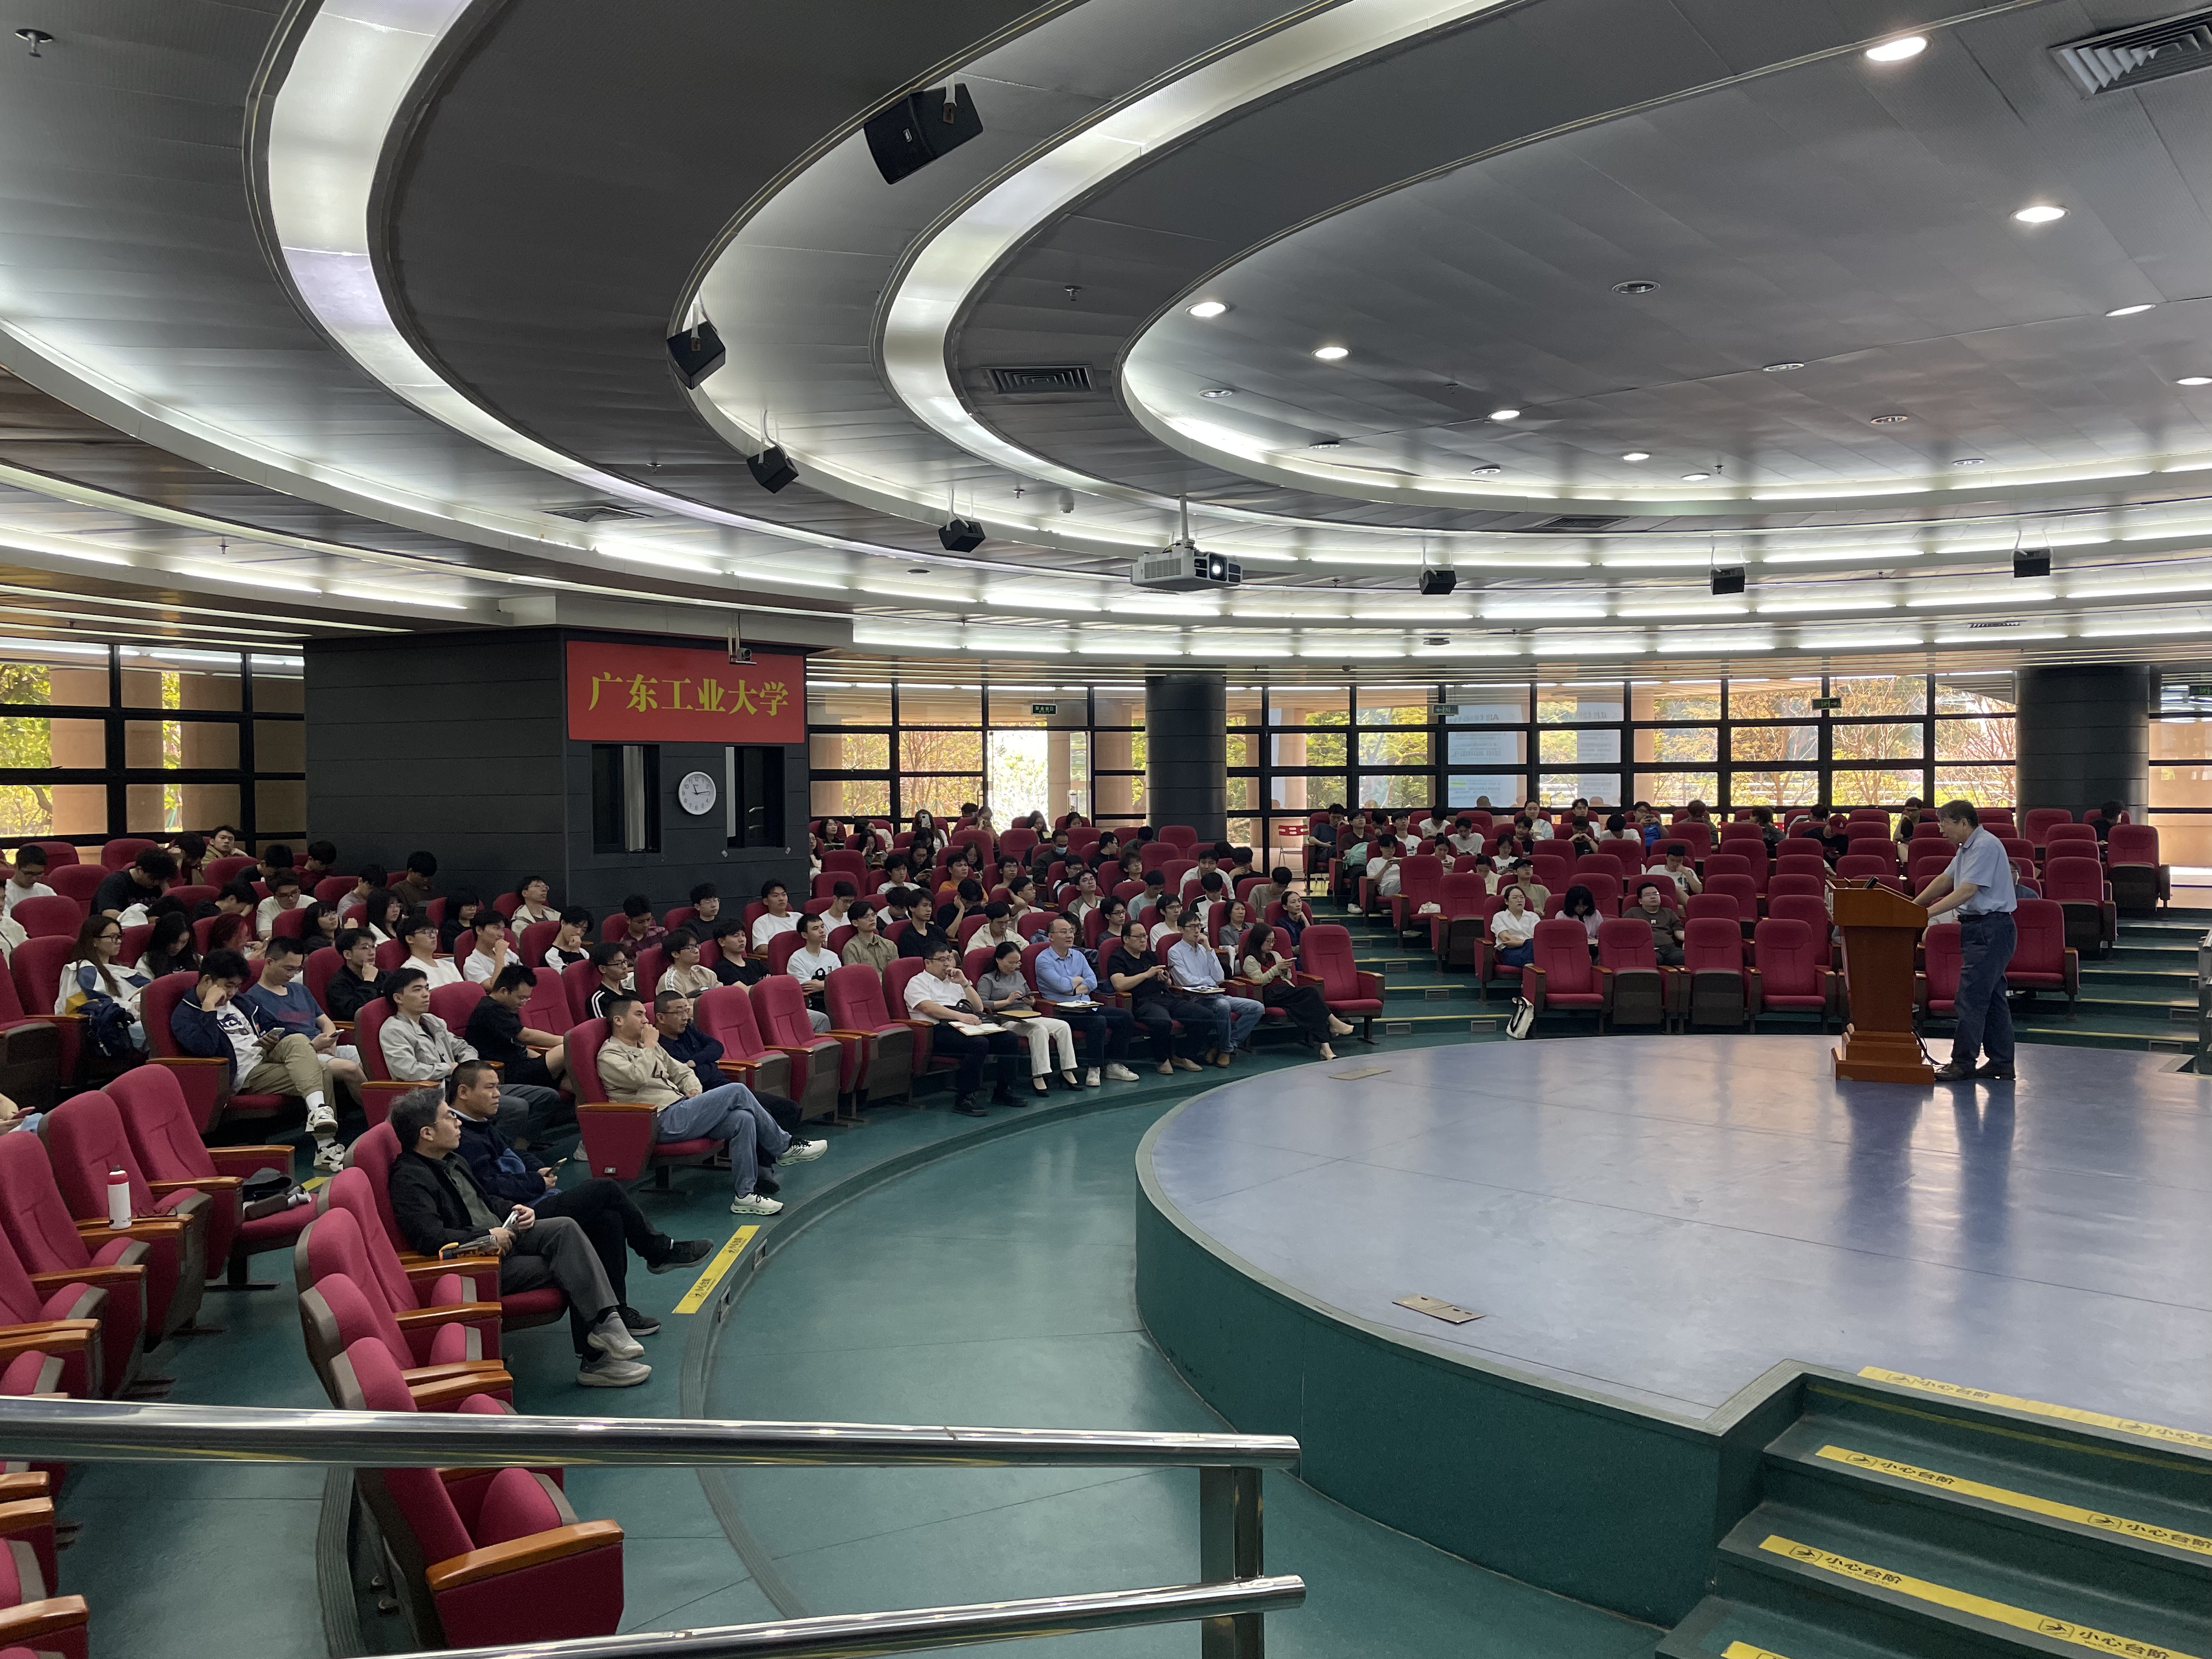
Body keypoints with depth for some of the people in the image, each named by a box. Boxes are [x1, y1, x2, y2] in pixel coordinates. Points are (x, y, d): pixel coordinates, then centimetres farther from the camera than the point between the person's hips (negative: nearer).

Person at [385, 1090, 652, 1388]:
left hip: (500, 1236, 8)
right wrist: (488, 1237, -20)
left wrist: (512, 1211, 8)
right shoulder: (410, 1180, -15)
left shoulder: (452, 1160, 15)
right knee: (567, 1267, -20)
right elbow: (430, 1237, -28)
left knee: (565, 1227, -17)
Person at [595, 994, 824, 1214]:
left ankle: (746, 1194, -14)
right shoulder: (609, 1056, -2)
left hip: (682, 1110, 9)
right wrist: (650, 1045, -8)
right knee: (737, 1091, -20)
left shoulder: (645, 1046, 24)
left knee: (743, 1119, -18)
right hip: (663, 1122, -9)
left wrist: (693, 1088, 6)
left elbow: (681, 1070, 28)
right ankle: (785, 1147, -5)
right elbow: (639, 1078, -22)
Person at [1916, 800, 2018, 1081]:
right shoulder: (1967, 848, 16)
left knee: (1971, 997, -9)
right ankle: (2002, 1063, 16)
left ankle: (1963, 1063, -6)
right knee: (1992, 998, 12)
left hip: (1990, 929, -10)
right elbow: (1945, 880, 24)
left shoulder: (1985, 846, -16)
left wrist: (1926, 914, -23)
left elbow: (1967, 891, -22)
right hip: (1982, 930, 10)